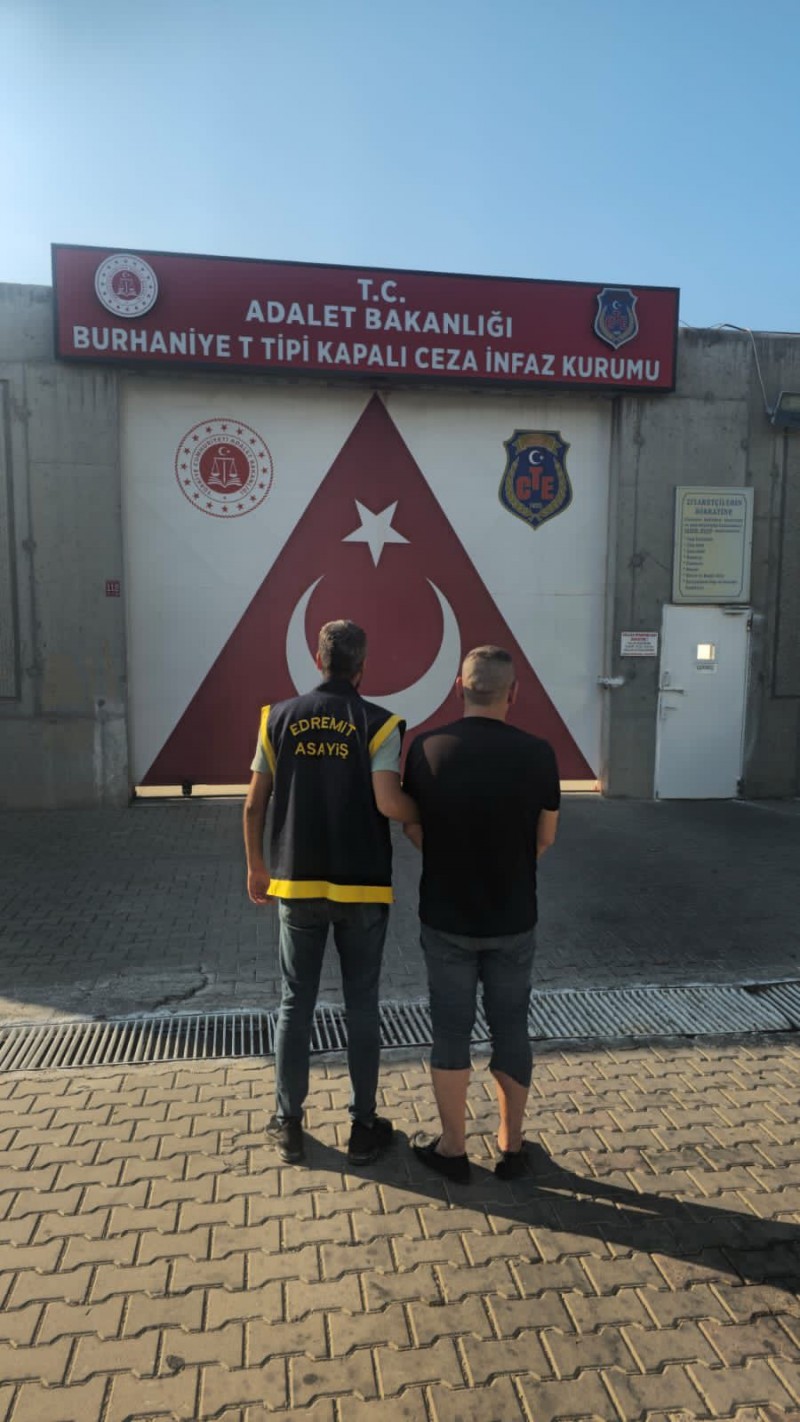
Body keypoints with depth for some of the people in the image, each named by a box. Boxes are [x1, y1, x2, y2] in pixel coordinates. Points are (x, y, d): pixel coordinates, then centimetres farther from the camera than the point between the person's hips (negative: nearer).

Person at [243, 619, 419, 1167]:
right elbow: (388, 802, -19)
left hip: (297, 884, 2)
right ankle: (364, 1127, 22)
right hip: (362, 887, -2)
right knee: (362, 1007, 11)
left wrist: (256, 866, 13)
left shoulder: (280, 717, 0)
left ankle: (289, 1124, 26)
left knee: (296, 1005, 14)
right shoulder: (379, 723, -8)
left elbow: (255, 804, 1)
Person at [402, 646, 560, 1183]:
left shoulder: (427, 749, -12)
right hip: (513, 920, 0)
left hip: (446, 918, 0)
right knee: (511, 1030, 15)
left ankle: (453, 1148, 26)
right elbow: (545, 839, -1)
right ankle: (511, 1145, 29)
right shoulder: (537, 753, -13)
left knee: (452, 1031, 13)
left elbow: (413, 828, -2)